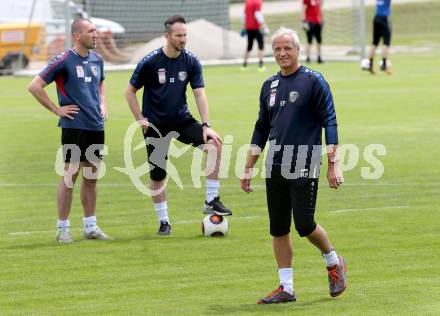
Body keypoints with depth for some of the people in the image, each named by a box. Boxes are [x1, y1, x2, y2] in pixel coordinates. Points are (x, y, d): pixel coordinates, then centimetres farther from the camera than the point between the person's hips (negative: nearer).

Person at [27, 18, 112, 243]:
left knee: (91, 177, 11)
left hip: (96, 127, 7)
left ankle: (90, 227, 18)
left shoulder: (96, 60, 11)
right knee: (70, 175, -5)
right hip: (74, 126, -7)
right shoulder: (64, 61, -10)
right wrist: (57, 110, -10)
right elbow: (35, 87, -11)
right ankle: (63, 229, 2)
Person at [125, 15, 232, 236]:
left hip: (182, 120, 2)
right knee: (157, 176, 1)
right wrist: (140, 119, -8)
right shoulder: (150, 62, -12)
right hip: (156, 125, -2)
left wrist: (205, 125, -16)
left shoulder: (191, 62, -4)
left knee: (215, 143, -21)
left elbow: (199, 94, -6)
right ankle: (164, 222, 20)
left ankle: (211, 201, -14)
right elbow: (130, 91, -1)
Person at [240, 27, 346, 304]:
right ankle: (286, 288, 10)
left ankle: (334, 263, 20)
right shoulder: (270, 86, 13)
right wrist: (249, 169, 17)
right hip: (275, 167, 6)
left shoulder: (313, 81, -4)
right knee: (278, 228, 4)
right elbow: (261, 130, 19)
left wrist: (334, 164, -14)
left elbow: (329, 123, -7)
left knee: (305, 225, -8)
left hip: (304, 167, -6)